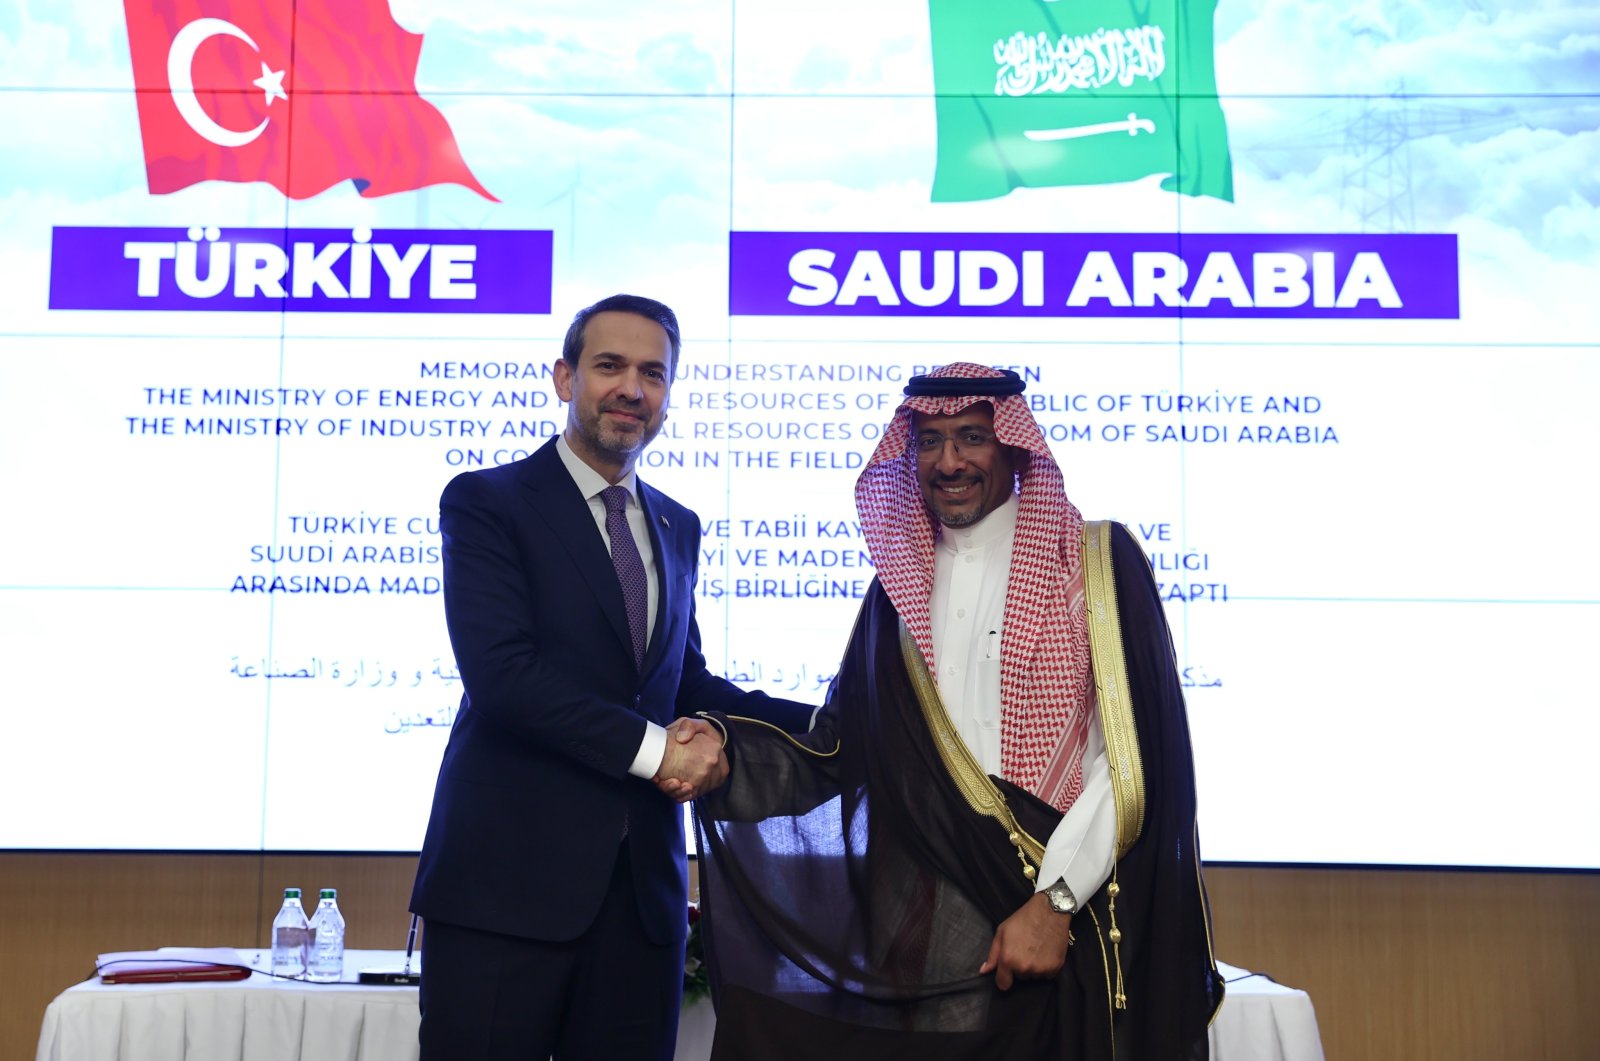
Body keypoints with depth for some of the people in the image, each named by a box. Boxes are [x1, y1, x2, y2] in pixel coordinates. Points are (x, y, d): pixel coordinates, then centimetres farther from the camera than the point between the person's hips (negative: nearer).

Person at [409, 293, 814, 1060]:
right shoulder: (486, 502, -3)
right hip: (508, 876, -5)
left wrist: (824, 724, 4)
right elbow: (502, 673, -15)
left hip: (642, 881, 6)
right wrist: (652, 749, -15)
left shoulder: (677, 528, 17)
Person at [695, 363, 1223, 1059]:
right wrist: (726, 754, -7)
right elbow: (838, 751, 9)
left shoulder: (1096, 562, -2)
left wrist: (1057, 900, -16)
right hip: (918, 921, 4)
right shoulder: (902, 585, 12)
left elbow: (1137, 754, -10)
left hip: (1064, 922, -3)